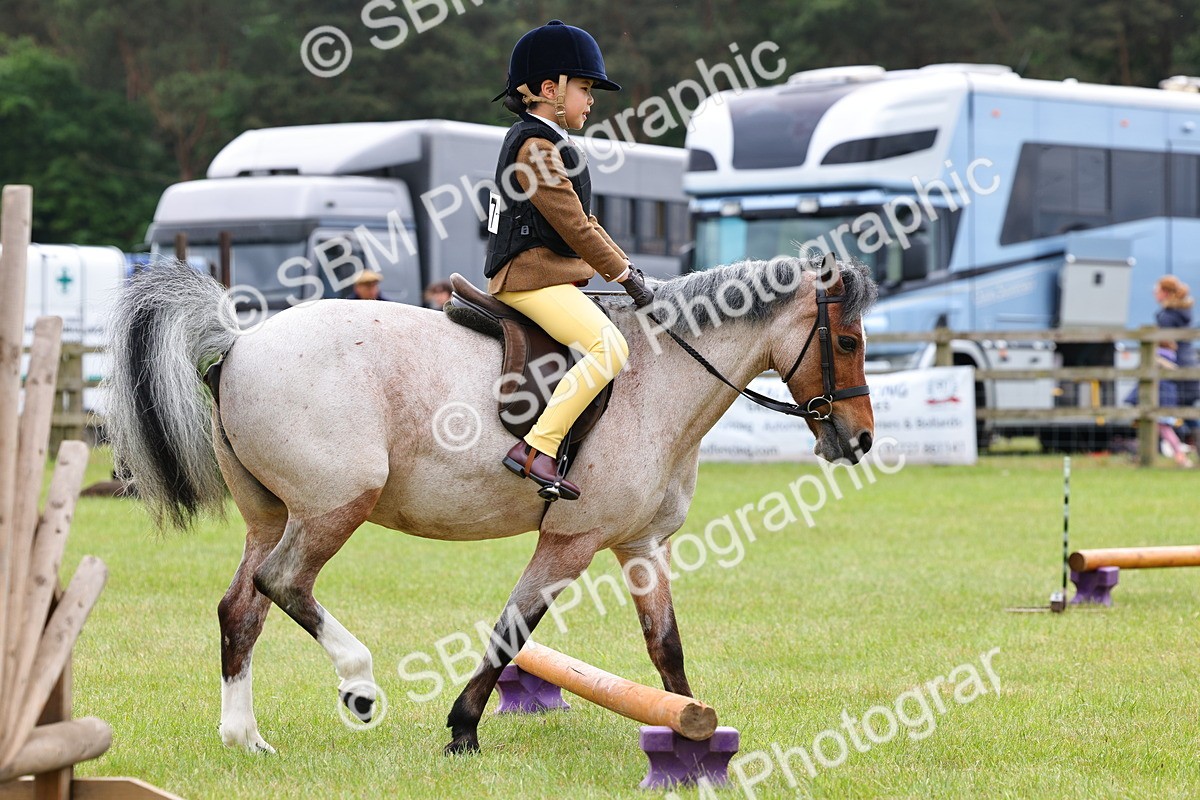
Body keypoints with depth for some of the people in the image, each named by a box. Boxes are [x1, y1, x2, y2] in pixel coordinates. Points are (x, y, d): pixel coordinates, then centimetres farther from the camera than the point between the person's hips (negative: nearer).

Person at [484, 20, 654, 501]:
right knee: (609, 346, -26)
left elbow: (583, 222, 22)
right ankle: (537, 448, -30)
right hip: (531, 276, -11)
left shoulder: (547, 144, 20)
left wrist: (627, 269, 13)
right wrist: (626, 275, -12)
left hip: (555, 275, 11)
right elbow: (575, 227, -17)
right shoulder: (535, 146, -13)